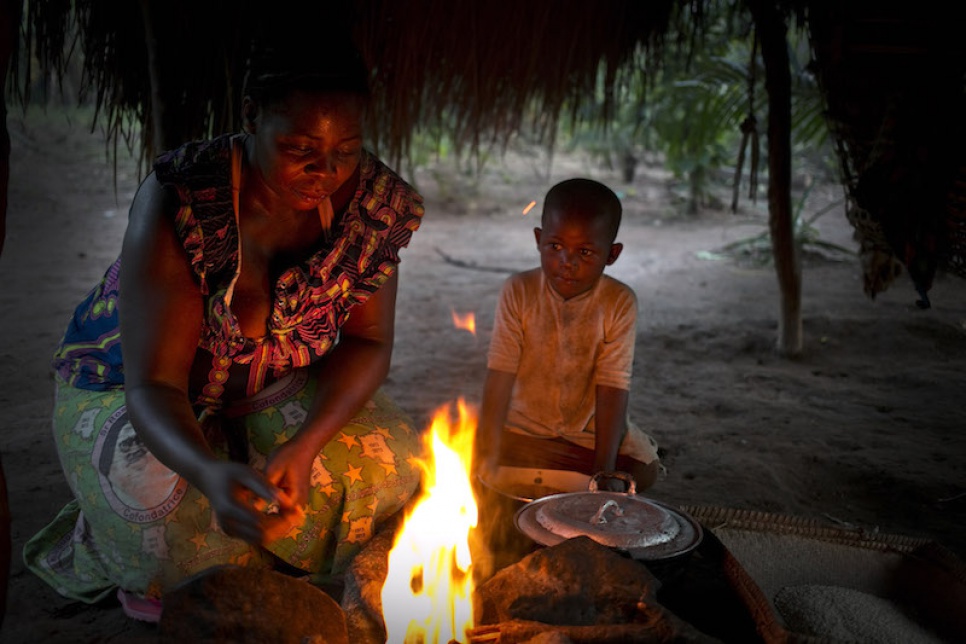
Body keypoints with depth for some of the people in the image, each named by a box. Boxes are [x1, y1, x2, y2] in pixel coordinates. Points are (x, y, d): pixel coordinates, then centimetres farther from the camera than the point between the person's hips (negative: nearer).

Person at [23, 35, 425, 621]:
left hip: (271, 389, 4)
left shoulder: (373, 200, -19)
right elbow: (153, 384, -34)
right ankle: (98, 548, 5)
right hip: (129, 389, -3)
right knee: (172, 506, -33)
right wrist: (209, 473, -57)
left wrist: (304, 446, -31)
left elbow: (367, 341, -13)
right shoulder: (178, 203, -31)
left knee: (390, 462, -19)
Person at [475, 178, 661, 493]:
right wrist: (487, 456, -30)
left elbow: (613, 387, -19)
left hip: (590, 427, 1)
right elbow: (500, 376, -20)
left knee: (644, 469, -19)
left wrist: (605, 470, -28)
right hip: (523, 423, 0)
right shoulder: (518, 291, -14)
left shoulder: (619, 302, -15)